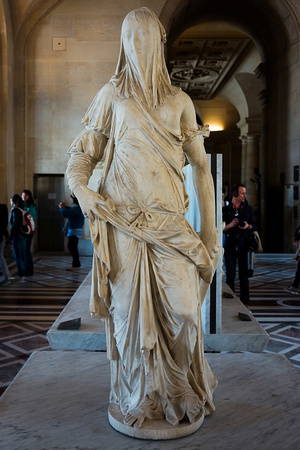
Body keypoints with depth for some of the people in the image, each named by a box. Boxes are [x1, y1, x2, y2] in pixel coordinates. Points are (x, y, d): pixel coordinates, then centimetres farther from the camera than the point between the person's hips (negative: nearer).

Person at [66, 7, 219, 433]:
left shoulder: (179, 101, 14)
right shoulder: (111, 96, 12)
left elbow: (200, 166, 12)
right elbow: (82, 151, 11)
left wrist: (210, 229, 6)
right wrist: (81, 189, -11)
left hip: (169, 222, 1)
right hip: (123, 220, -1)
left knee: (183, 308, -4)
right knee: (132, 308, 1)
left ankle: (183, 394, 21)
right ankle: (138, 398, 20)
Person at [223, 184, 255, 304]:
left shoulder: (248, 208, 9)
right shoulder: (225, 209, 3)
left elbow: (253, 225, 13)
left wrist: (248, 226, -8)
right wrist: (230, 225, -15)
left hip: (244, 244, 1)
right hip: (230, 244, -1)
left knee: (244, 273, 2)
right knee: (230, 274, 1)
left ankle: (244, 300, 8)